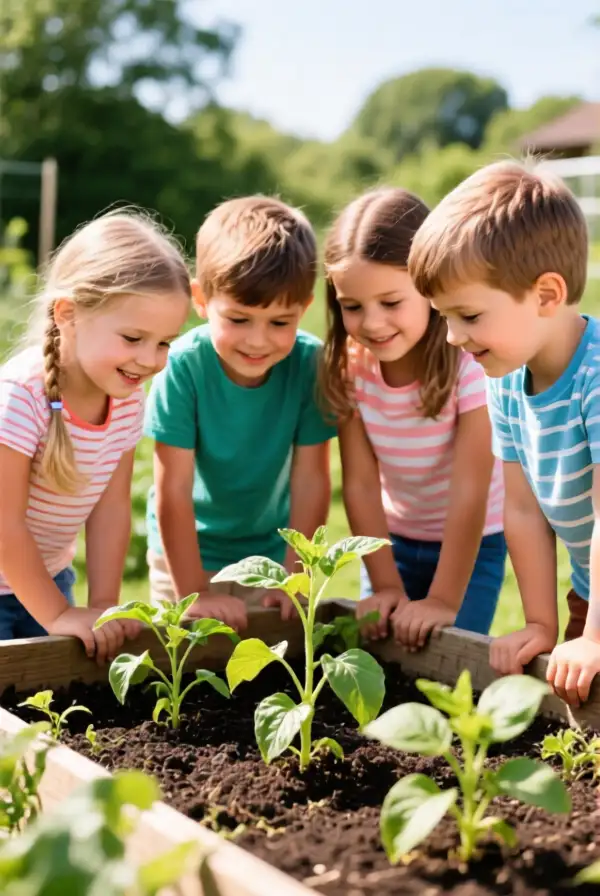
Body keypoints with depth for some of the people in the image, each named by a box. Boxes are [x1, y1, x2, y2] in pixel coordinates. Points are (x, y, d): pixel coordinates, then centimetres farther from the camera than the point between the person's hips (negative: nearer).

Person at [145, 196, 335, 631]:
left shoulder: (311, 362, -20)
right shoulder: (184, 365, -26)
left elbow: (310, 479, -14)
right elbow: (173, 491, -22)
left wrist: (292, 577, -12)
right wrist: (193, 591, -20)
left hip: (272, 551, 2)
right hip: (187, 551, -1)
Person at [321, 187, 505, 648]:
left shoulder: (469, 361, -28)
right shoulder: (351, 365, -16)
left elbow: (469, 491, -27)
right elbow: (360, 483, -15)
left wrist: (444, 600, -26)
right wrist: (386, 585, -18)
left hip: (473, 540, -3)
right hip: (392, 537, 4)